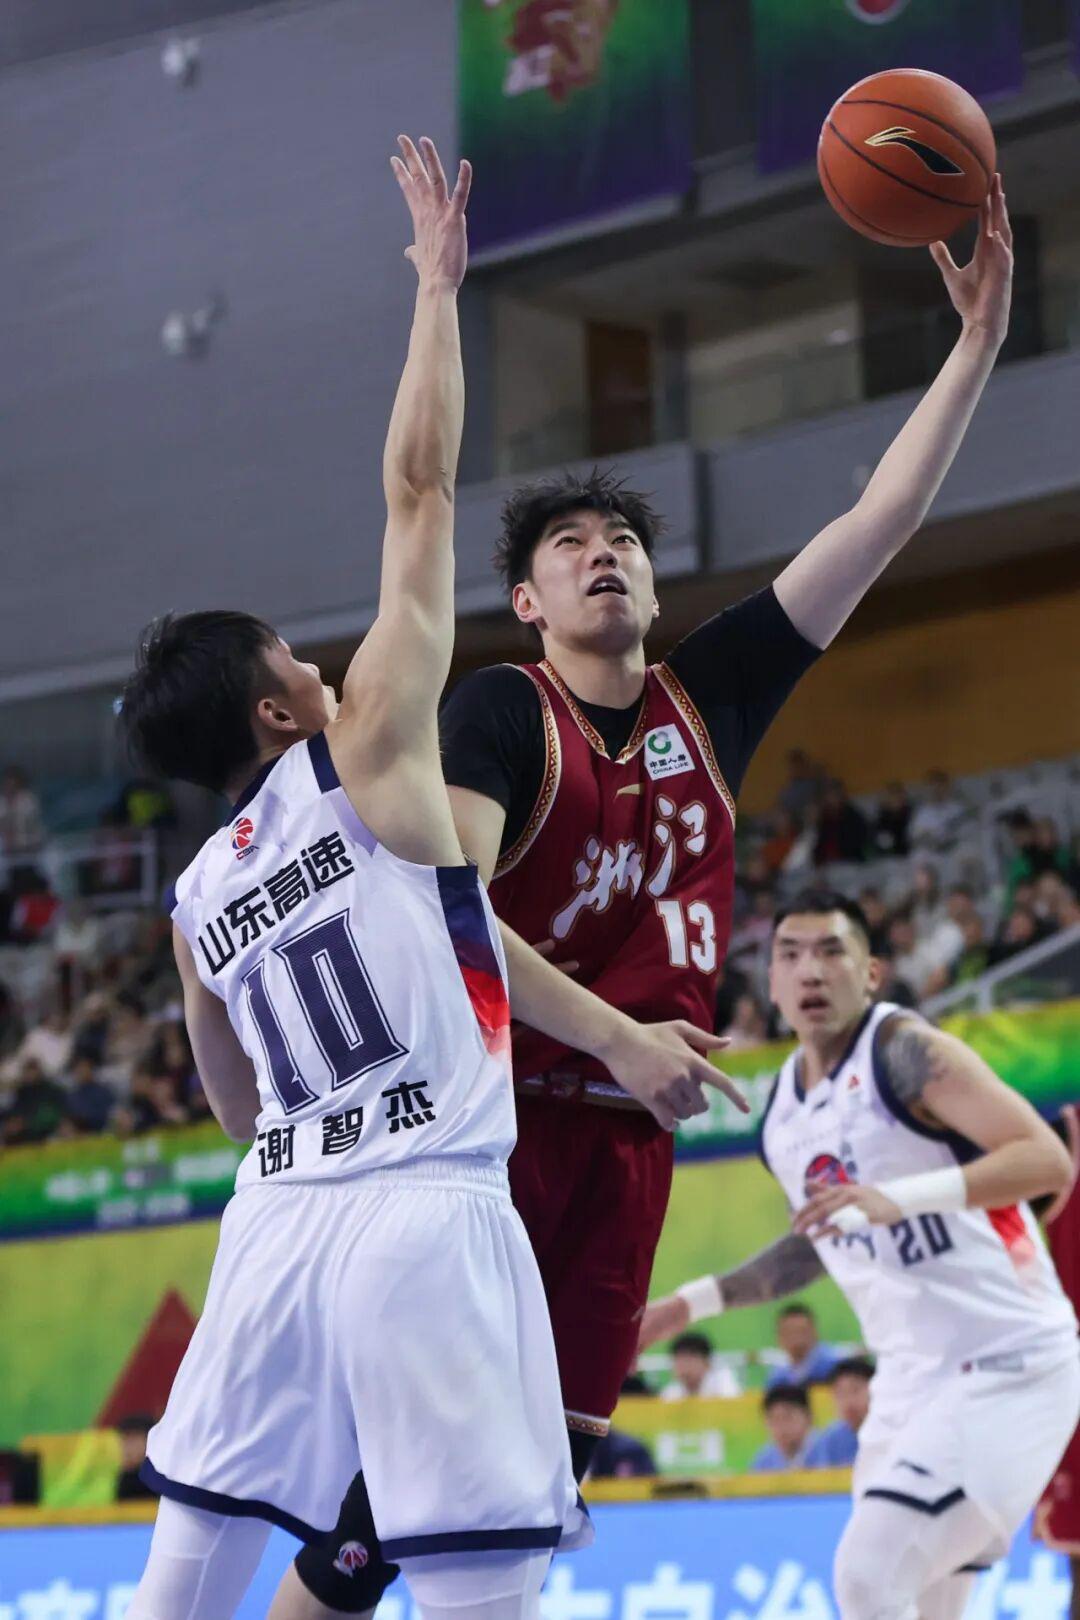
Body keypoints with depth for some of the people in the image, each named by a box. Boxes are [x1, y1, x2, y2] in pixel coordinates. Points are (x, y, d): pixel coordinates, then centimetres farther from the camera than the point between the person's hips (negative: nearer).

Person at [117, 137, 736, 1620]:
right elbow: (420, 488, 1)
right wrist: (440, 286, 10)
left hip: (280, 1214, 7)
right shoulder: (367, 746, -1)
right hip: (423, 1212, -7)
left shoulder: (197, 900, 15)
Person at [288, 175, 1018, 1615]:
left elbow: (883, 523, 12)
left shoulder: (709, 696, 13)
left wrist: (980, 338, 7)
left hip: (627, 1137, 6)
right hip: (501, 1116, -6)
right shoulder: (500, 709, -3)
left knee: (548, 1468, 5)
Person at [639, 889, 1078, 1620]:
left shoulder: (907, 1051, -13)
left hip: (1008, 1368, -8)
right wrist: (694, 1303, 24)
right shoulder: (782, 1109, 11)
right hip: (912, 1382, 8)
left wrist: (899, 1197, -34)